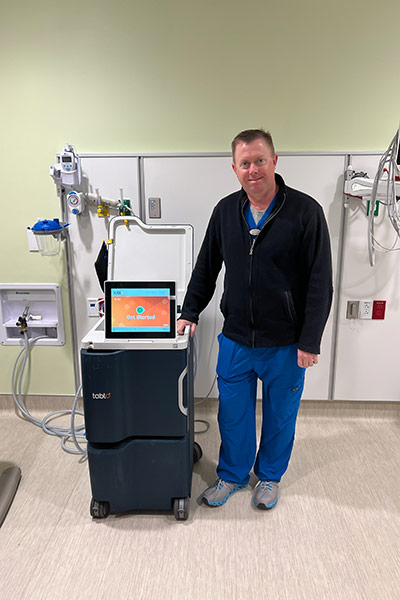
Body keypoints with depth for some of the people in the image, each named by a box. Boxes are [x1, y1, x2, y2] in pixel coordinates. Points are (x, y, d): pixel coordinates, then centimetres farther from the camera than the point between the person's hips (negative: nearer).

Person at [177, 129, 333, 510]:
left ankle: (269, 476, 42)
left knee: (280, 414, 16)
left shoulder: (305, 211, -12)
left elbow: (319, 282, -11)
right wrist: (189, 313, 6)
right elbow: (206, 268, 10)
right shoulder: (225, 211, 1)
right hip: (235, 339, 3)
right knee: (232, 412, 15)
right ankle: (232, 474, 41)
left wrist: (310, 341, -13)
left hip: (286, 343, -2)